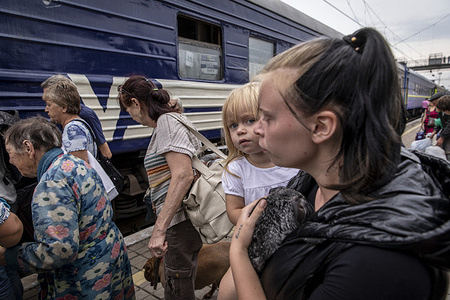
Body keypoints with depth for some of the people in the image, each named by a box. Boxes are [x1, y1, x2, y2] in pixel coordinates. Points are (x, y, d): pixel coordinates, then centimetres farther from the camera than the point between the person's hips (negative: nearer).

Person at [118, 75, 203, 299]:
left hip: (181, 221, -10)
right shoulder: (165, 124, 17)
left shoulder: (167, 122, -14)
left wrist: (159, 229, -24)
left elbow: (183, 176, -25)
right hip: (182, 219, 10)